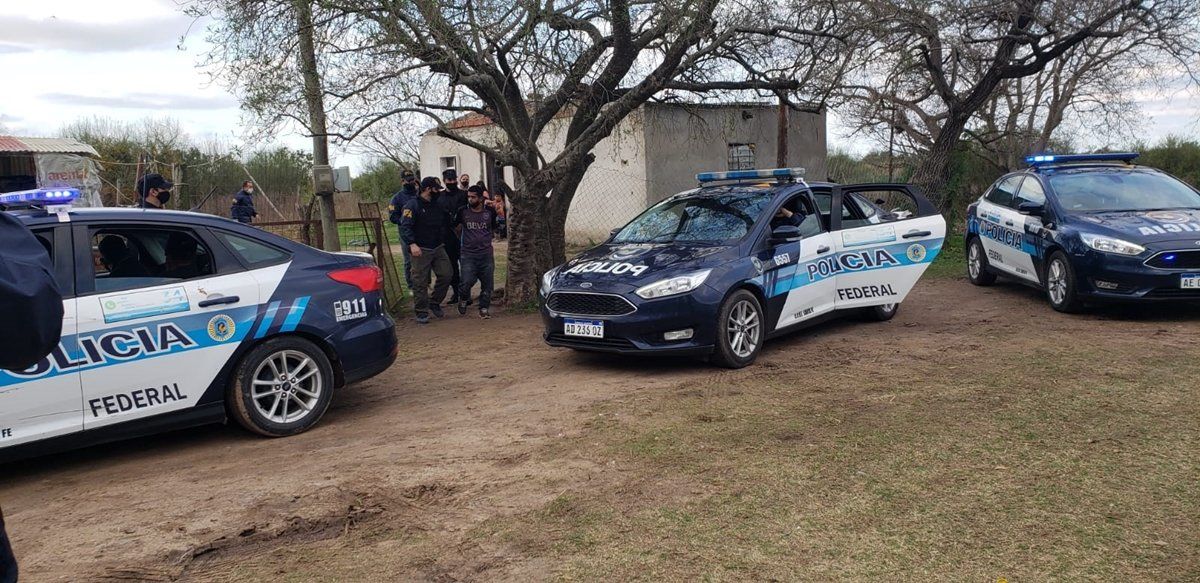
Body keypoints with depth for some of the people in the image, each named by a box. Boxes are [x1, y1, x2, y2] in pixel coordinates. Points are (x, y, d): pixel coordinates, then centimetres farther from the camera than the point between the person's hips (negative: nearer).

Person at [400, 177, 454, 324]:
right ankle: (421, 312, 5)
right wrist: (412, 244, -29)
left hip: (438, 248, 7)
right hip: (421, 250, -7)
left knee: (445, 275, 2)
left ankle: (435, 303, 21)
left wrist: (443, 241, 18)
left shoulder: (437, 206, 14)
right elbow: (405, 227, -18)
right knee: (420, 282, -3)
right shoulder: (412, 206, -9)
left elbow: (446, 223, 28)